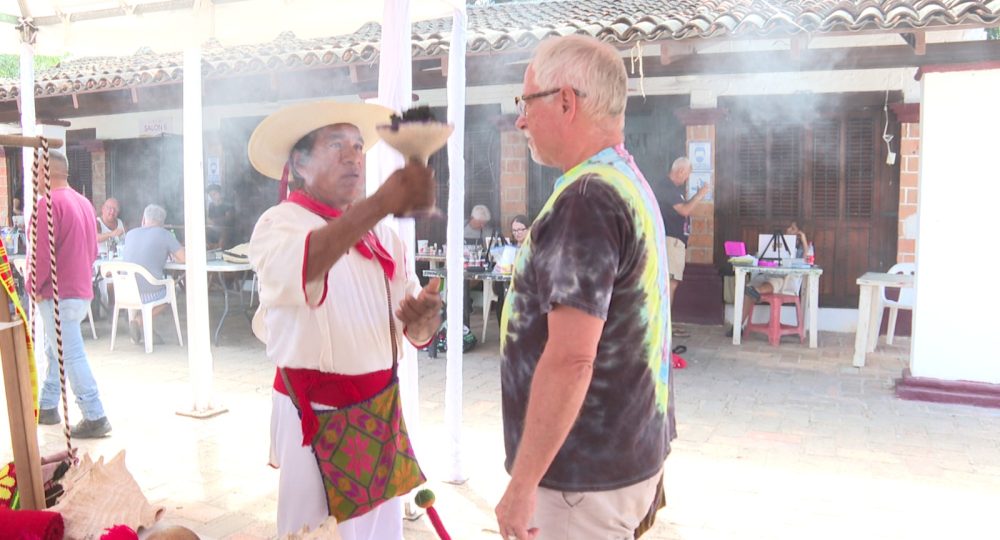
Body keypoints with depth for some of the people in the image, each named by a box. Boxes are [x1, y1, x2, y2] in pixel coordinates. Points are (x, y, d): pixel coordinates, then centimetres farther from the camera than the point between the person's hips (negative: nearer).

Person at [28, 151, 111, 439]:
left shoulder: (49, 203, -15)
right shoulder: (83, 202, 12)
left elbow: (42, 252, -20)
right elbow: (92, 249, 16)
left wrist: (35, 286, -9)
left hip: (57, 293, -9)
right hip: (81, 289, 9)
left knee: (70, 356, -7)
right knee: (56, 351, 19)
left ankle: (95, 418, -6)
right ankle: (47, 407, 30)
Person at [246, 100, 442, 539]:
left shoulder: (381, 235, 7)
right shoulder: (279, 224, -8)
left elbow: (414, 332, 3)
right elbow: (294, 269, -34)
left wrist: (424, 318, -21)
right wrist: (381, 203, -47)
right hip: (311, 412, -5)